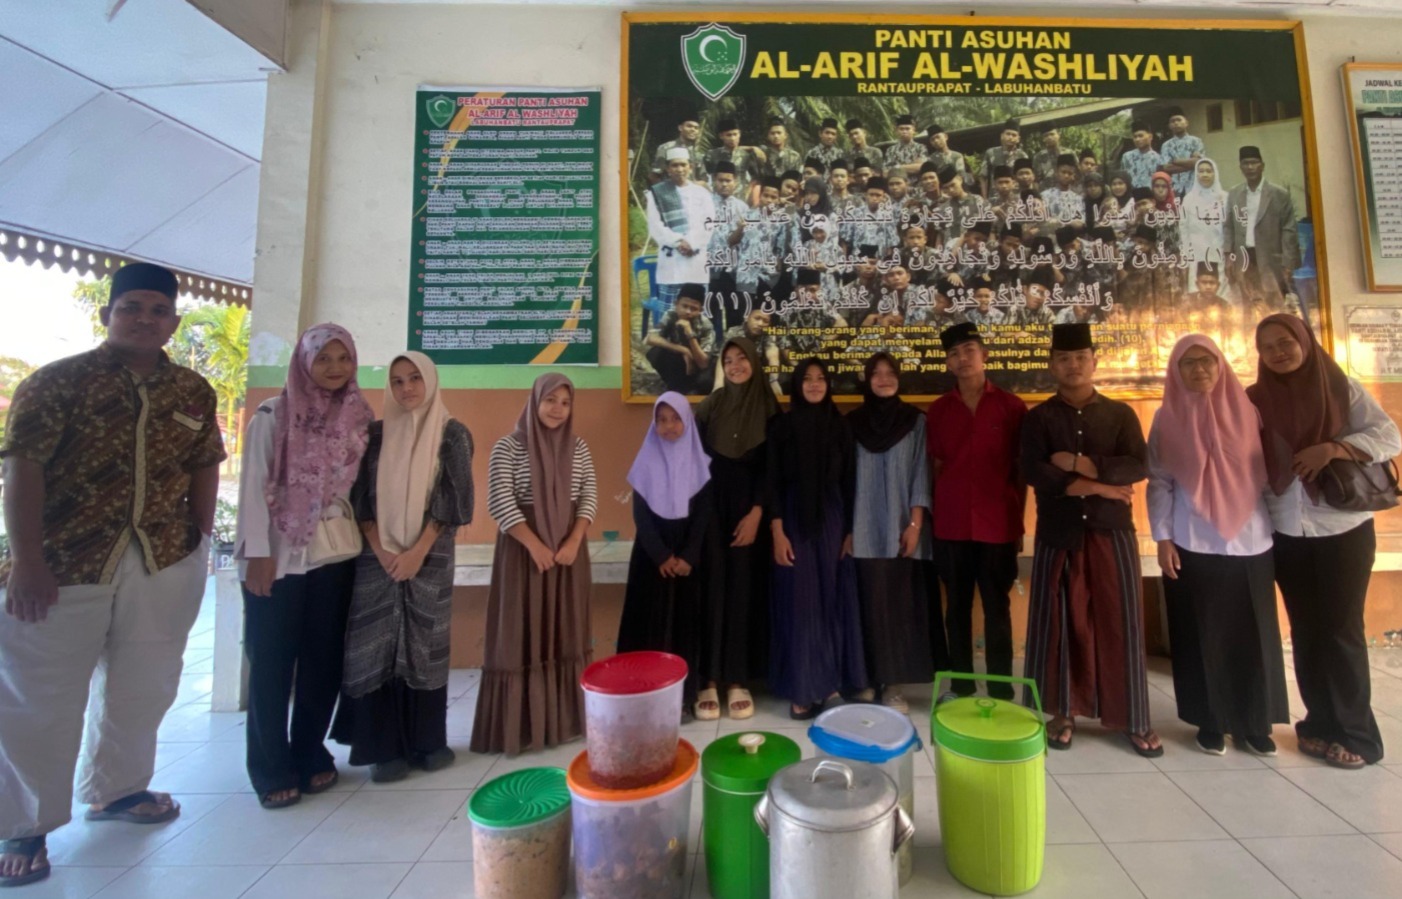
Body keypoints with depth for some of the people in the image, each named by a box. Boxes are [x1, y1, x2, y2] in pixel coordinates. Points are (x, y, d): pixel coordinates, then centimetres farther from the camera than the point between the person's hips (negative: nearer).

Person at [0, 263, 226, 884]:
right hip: (64, 562, -3)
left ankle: (114, 790, 37)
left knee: (141, 687, 16)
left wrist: (200, 539, 4)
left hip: (164, 564, 4)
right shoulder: (56, 382, -5)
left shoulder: (193, 392, 6)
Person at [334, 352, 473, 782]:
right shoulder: (377, 434, 8)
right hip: (378, 557, 2)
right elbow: (361, 498, 4)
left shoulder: (453, 434, 1)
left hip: (430, 557, -2)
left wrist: (417, 551, -11)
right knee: (377, 646, 2)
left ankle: (428, 740, 16)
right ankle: (386, 746, 13)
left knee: (425, 644, 3)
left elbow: (451, 498, -6)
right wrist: (381, 549, -7)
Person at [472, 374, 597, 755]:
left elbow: (589, 497, 4)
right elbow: (500, 502, -12)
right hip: (523, 550, -3)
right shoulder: (508, 447, -5)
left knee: (566, 632, 9)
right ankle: (519, 723, 13)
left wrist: (574, 541, -9)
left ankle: (565, 718, 21)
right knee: (521, 634, 2)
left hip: (569, 548, 4)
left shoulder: (579, 448, 7)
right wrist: (535, 545, -16)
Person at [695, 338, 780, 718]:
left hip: (749, 508, 0)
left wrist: (756, 512, -9)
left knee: (744, 589, 2)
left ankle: (738, 680, 11)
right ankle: (709, 677, 8)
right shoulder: (710, 406, 5)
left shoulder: (769, 408, 3)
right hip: (712, 506, 0)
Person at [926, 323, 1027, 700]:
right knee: (957, 606, 9)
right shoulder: (938, 409, 7)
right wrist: (940, 511, 5)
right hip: (952, 524, 2)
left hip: (998, 523, -2)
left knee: (997, 607, 6)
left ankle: (1001, 689, 17)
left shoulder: (1011, 406, 2)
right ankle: (960, 686, 22)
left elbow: (1021, 468, 3)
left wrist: (1018, 520, 1)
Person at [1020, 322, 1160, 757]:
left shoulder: (1120, 413, 8)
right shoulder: (1038, 418, 3)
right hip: (1058, 533, -1)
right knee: (1059, 622, 5)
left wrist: (1080, 464, -13)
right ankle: (1063, 713, 18)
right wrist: (1100, 486, -12)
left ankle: (1135, 720, 20)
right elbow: (1035, 473, -12)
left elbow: (1139, 466, -7)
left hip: (1112, 531, 1)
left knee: (1121, 623, 5)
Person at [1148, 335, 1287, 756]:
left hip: (1251, 542, 2)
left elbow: (1268, 469, 7)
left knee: (1254, 636, 8)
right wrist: (1163, 538, -6)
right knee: (1203, 637, 5)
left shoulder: (1246, 410, 5)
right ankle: (1211, 723, 18)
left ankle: (1255, 723, 23)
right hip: (1193, 545, -2)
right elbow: (1159, 482, -1)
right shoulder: (1168, 418, 1)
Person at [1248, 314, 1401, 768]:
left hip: (1343, 528, -1)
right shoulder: (1255, 400, 2)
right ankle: (1322, 724, 22)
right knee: (1306, 629, 9)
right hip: (1286, 534, 2)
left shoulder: (1342, 387, -1)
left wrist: (1332, 448, -21)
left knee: (1341, 629, 2)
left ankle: (1355, 732, 16)